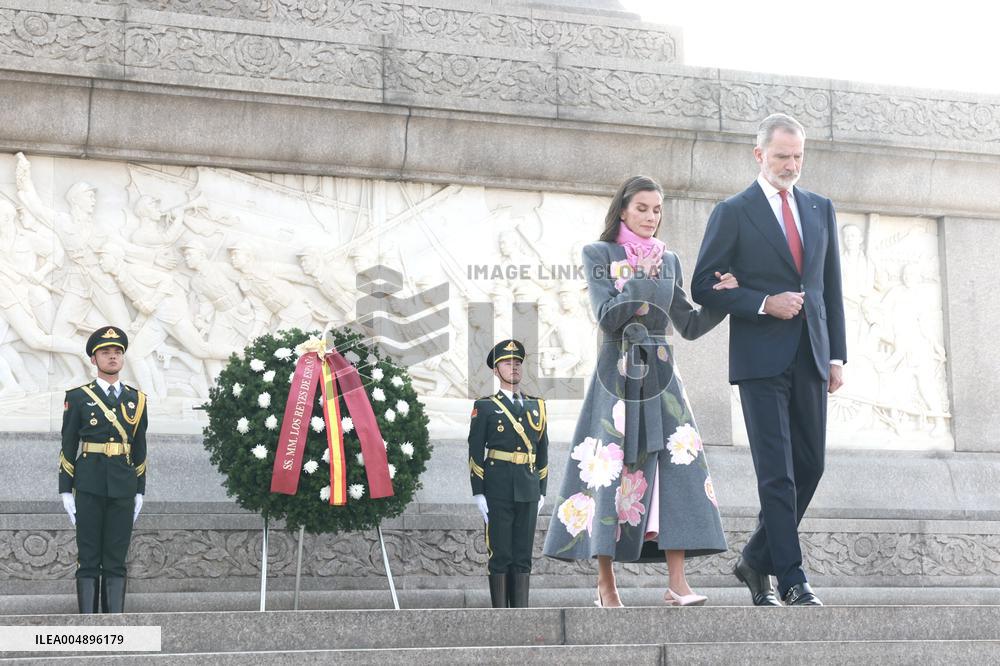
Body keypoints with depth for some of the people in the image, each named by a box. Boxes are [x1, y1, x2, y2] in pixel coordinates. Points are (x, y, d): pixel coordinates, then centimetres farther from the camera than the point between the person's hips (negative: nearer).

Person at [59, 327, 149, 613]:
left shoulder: (136, 399, 11)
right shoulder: (78, 397, 4)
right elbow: (68, 447, 3)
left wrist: (140, 491, 10)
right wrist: (66, 491, -2)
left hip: (123, 489, 2)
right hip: (89, 489, -2)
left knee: (117, 560, 4)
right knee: (88, 559, 0)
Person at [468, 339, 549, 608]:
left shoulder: (537, 406, 12)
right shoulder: (484, 407, 0)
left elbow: (542, 452, 15)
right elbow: (475, 453, -3)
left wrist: (542, 492, 9)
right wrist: (478, 495, -9)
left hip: (528, 493, 4)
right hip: (497, 492, -4)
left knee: (523, 556, 5)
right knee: (500, 555, -1)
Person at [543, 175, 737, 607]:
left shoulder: (668, 261, 15)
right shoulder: (599, 255, 3)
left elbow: (689, 326, 13)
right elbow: (608, 318, -9)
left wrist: (723, 298, 0)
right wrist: (642, 278, -12)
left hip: (659, 377, 4)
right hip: (616, 377, -3)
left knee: (675, 467, -9)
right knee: (609, 472, -5)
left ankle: (677, 583, -10)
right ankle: (606, 585, 4)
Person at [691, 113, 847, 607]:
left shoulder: (821, 209, 15)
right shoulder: (733, 213, 1)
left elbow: (831, 286, 16)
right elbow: (704, 285, -3)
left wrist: (837, 354, 10)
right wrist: (764, 303, -14)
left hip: (810, 358, 5)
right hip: (761, 360, -5)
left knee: (809, 466, 6)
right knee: (777, 471, -7)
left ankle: (756, 561, 22)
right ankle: (791, 579, -4)